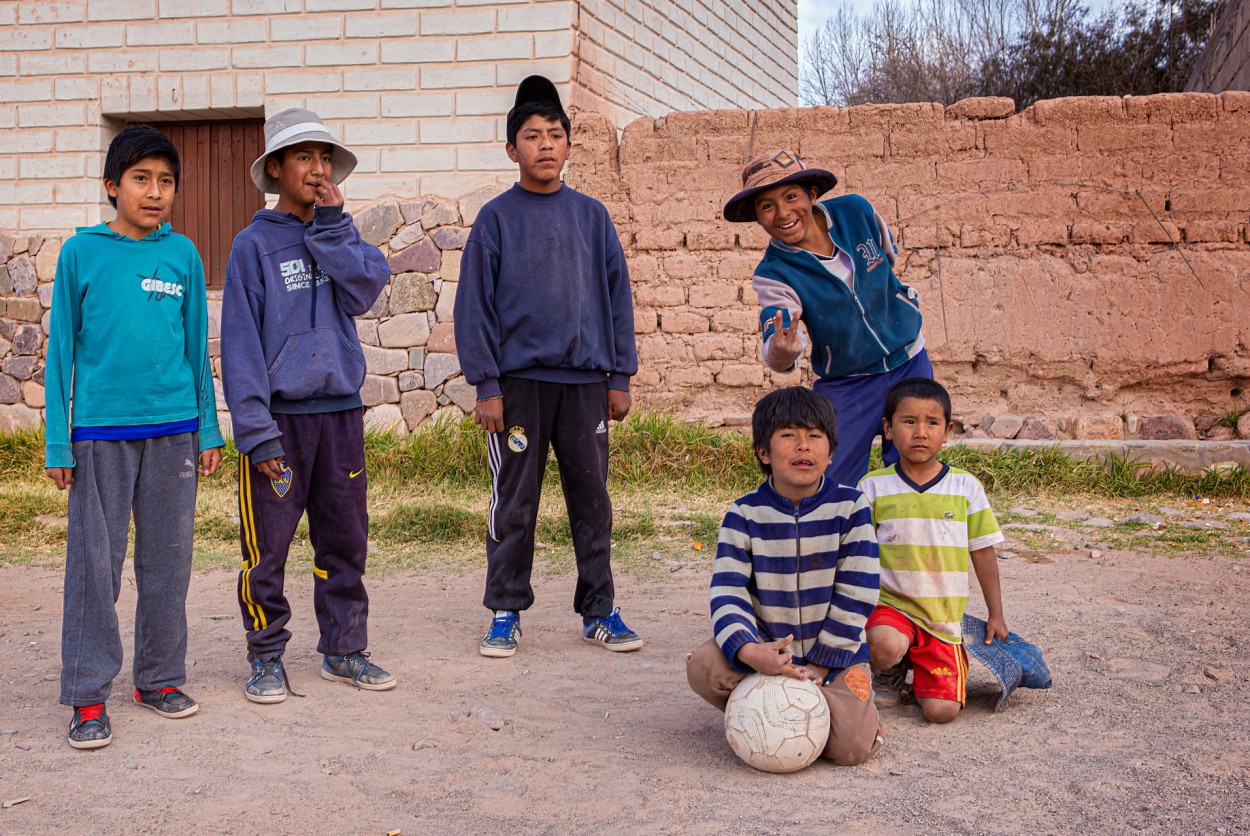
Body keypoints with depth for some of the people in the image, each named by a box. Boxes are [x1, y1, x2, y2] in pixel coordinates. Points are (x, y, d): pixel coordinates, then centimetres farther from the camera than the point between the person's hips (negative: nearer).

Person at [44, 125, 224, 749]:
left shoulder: (183, 254, 5)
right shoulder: (81, 253, 0)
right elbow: (62, 348, 2)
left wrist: (208, 429, 9)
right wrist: (58, 442, -2)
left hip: (172, 430, 2)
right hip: (100, 432, -2)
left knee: (167, 562, 10)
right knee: (95, 563, 0)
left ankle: (160, 677, 24)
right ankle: (89, 695, 9)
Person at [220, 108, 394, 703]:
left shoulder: (340, 236, 11)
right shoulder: (255, 245, -3)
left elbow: (365, 291, -8)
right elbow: (240, 341, -8)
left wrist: (332, 223, -9)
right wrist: (256, 430, -15)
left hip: (340, 411, 4)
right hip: (279, 415, -4)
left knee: (345, 541, 10)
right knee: (267, 548, 0)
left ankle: (344, 650, 21)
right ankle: (266, 658, 13)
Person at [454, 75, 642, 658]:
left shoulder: (591, 215, 8)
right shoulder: (496, 218, 1)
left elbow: (617, 296, 10)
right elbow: (474, 305, -1)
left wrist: (621, 376, 5)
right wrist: (486, 386, -8)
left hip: (586, 381, 2)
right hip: (518, 382, -2)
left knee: (592, 500, 7)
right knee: (513, 503, 4)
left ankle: (599, 610, 18)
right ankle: (505, 613, 15)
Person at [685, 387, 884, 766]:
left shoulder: (850, 508, -7)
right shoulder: (744, 514, -5)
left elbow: (855, 597, -8)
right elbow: (727, 592, -14)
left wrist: (819, 665, -13)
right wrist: (748, 650, -34)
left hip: (835, 651, -1)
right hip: (768, 646, 1)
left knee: (852, 746, -23)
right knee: (703, 667, -29)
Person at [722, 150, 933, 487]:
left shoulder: (855, 212, -11)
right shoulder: (773, 275, -19)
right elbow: (777, 339, -34)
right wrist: (778, 353, -56)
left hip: (910, 364, 3)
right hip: (844, 386, -2)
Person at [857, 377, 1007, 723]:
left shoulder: (966, 487, 2)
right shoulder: (873, 487, -1)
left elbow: (983, 552, 8)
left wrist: (995, 614, 11)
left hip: (944, 620, 1)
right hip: (890, 604, -1)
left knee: (941, 710, -13)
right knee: (884, 644, -35)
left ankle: (920, 670, 21)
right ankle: (891, 672, 3)